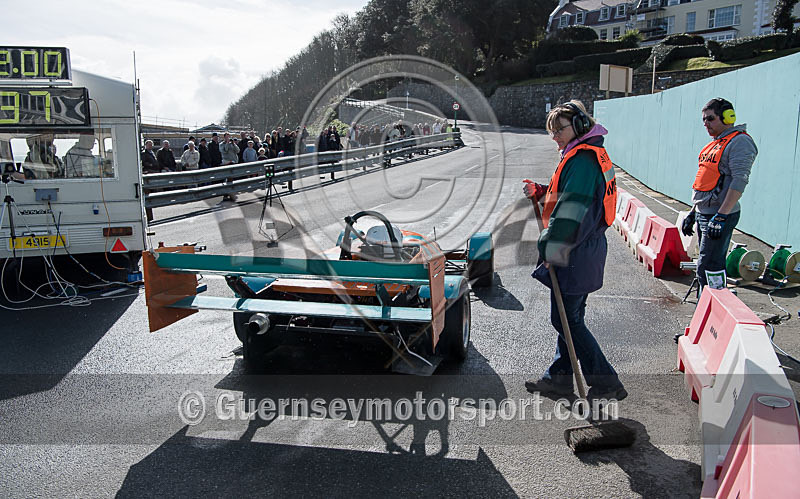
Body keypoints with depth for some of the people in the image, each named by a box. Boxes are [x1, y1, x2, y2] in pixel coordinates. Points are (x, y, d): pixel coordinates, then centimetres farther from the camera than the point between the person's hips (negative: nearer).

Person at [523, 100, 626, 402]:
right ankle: (559, 377, 29)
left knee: (566, 320, -2)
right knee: (569, 317, 17)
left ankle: (606, 382, 6)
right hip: (581, 253, 11)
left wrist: (550, 249, -19)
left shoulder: (582, 159, -18)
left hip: (575, 255, -11)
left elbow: (572, 211, -24)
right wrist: (540, 193, 5)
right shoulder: (592, 156, 15)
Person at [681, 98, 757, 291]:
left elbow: (739, 181, -20)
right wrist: (692, 213, 21)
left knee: (708, 267, -11)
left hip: (720, 215, -9)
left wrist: (721, 216, -25)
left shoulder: (739, 141, -11)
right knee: (707, 266, 13)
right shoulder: (715, 143, 18)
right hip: (703, 213, 9)